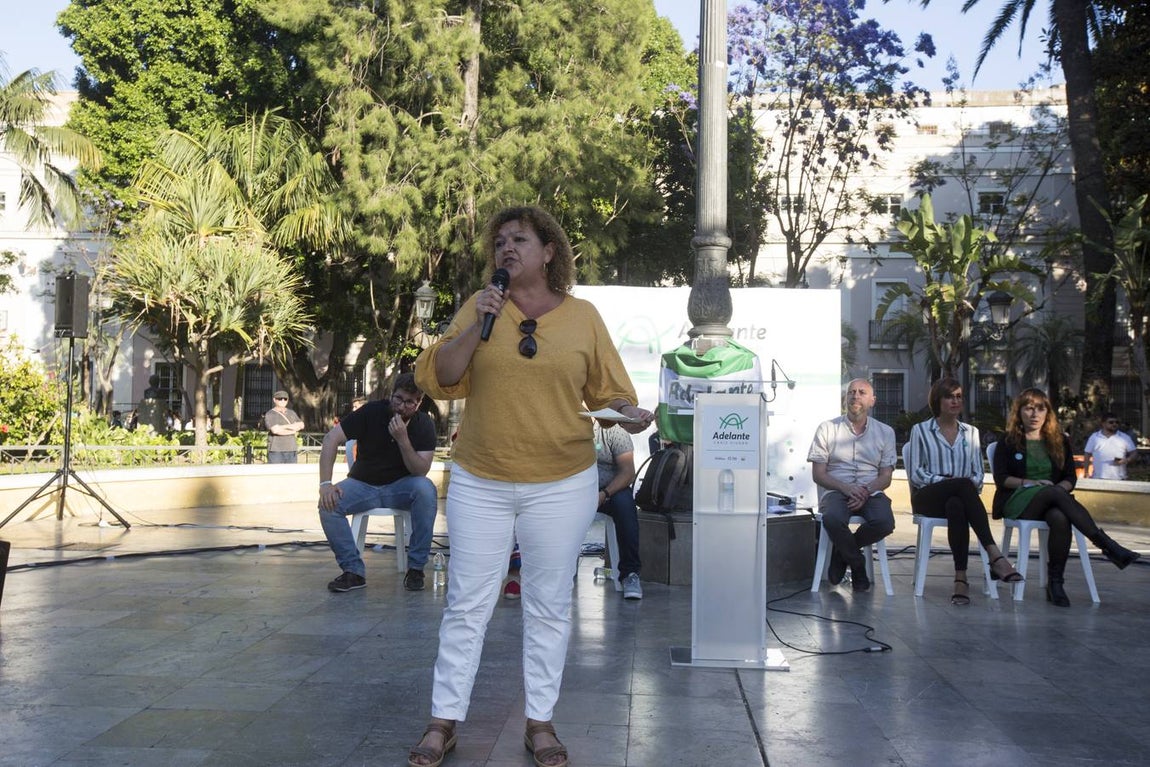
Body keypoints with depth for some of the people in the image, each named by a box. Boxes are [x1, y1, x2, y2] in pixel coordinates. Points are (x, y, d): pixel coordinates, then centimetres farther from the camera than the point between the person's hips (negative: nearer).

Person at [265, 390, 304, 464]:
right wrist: (293, 431, -8)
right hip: (276, 451, -5)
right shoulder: (269, 414, -1)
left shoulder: (291, 412, 16)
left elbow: (301, 425, 2)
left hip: (291, 450, 5)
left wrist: (283, 426, -10)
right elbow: (275, 430, -17)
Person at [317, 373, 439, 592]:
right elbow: (332, 438, -16)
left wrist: (403, 440, -32)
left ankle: (416, 568, -22)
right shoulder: (372, 412, -12)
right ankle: (353, 570, -15)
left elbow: (420, 471, -17)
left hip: (400, 487, 0)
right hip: (363, 484, 0)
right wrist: (325, 483, -25)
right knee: (328, 504, -28)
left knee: (426, 490, -33)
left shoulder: (424, 425, -9)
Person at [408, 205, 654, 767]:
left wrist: (630, 415, -14)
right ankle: (444, 721, 19)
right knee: (467, 604, 7)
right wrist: (477, 326, -14)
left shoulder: (582, 316, 3)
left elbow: (610, 391, 7)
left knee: (549, 606, 9)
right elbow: (437, 380, -2)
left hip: (562, 485, 0)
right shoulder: (479, 306, 3)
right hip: (480, 484, 0)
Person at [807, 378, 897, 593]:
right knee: (833, 519, -36)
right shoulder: (827, 429, 7)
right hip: (836, 491, -1)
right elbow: (818, 474, 2)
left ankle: (842, 551, -1)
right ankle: (857, 565, -5)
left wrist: (867, 491, -13)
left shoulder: (885, 432, 13)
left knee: (885, 522, -32)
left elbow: (886, 477, 8)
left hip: (871, 492, 2)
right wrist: (846, 488, -16)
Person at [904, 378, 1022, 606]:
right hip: (928, 497, -3)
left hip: (961, 496, 3)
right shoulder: (920, 430, 11)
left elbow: (978, 473, 14)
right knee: (963, 485, -39)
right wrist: (944, 481, -15)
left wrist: (974, 484, -10)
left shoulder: (971, 432, 22)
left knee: (956, 507, -40)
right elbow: (915, 472, 1)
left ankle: (961, 578, -50)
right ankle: (995, 556, -52)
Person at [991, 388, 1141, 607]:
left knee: (1060, 518, -37)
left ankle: (1055, 583, -32)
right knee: (1057, 494, -36)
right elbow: (1001, 478, 0)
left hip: (1051, 503, 3)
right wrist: (1029, 483, -13)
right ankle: (1107, 545, -43)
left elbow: (1071, 477, 12)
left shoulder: (1059, 441, 19)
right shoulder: (1008, 441, 10)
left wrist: (1059, 488, -10)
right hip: (1018, 502, -2)